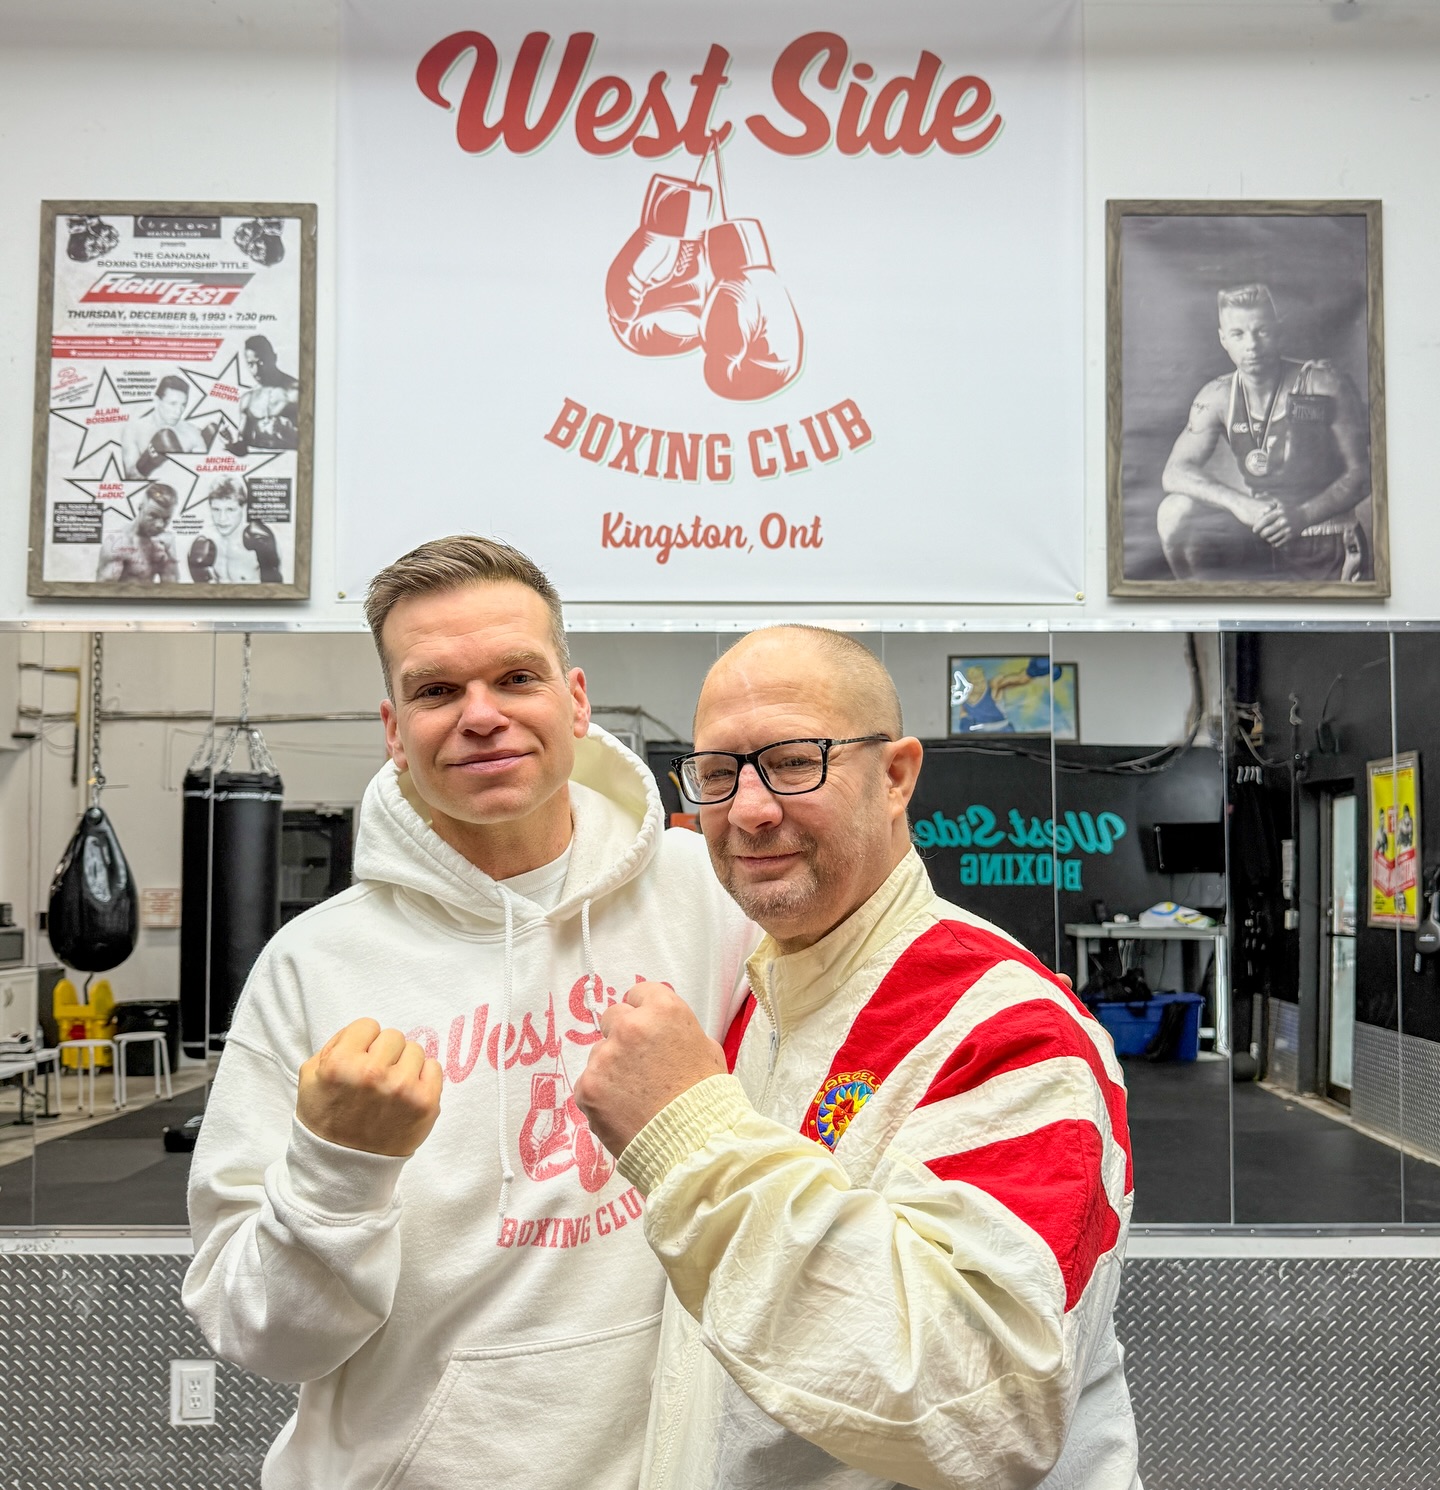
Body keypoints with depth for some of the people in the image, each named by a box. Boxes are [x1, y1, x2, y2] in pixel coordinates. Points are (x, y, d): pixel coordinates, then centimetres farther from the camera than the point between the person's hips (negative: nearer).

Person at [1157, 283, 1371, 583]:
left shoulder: (1323, 385, -10)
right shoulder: (1217, 398, -2)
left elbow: (1362, 473, -10)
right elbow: (1175, 472, -13)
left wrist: (1302, 515, -27)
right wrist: (1240, 504, -31)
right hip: (1261, 533, 3)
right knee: (1175, 514, -18)